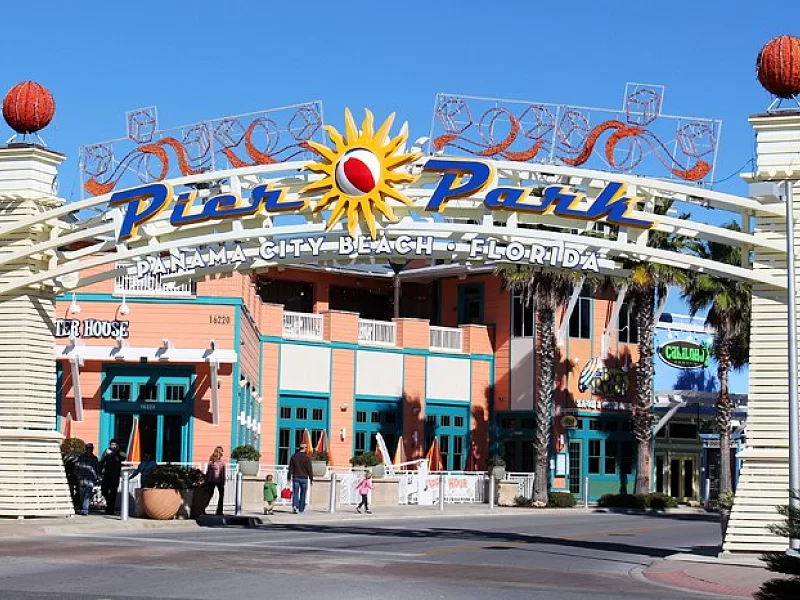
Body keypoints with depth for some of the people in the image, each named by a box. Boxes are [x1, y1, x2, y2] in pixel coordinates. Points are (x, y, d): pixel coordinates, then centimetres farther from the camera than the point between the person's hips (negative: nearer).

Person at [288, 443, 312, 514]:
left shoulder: (294, 456, 3)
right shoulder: (306, 457, -7)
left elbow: (291, 468, 3)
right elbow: (309, 469, -6)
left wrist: (289, 478, 7)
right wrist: (311, 478, 2)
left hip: (296, 477, 2)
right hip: (304, 478, -2)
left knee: (295, 493, 2)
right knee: (303, 494, 9)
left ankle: (295, 505, -21)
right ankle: (301, 509, 15)